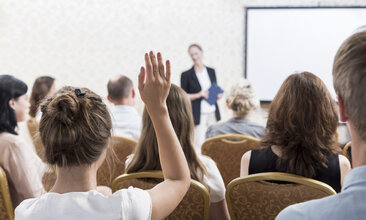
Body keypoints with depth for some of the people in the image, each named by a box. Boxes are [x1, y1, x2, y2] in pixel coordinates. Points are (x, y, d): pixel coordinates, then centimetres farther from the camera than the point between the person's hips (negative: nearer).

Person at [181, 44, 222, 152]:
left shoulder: (211, 71, 12)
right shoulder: (186, 75, 0)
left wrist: (218, 95, 1)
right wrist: (198, 95, -13)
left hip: (213, 113, 4)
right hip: (198, 115, -4)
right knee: (199, 145, -8)